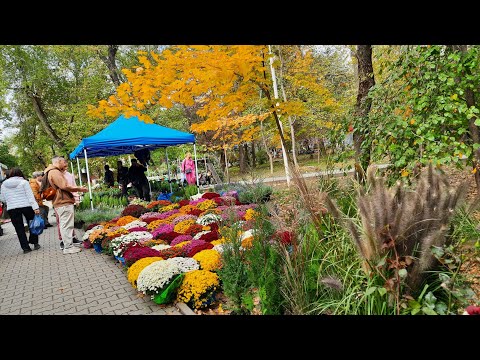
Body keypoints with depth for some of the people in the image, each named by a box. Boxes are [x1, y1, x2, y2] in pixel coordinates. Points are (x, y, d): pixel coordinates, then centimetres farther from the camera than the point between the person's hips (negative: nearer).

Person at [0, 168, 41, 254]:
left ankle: (25, 247, 7)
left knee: (19, 228, 7)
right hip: (26, 206, -2)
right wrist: (35, 207, -12)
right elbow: (30, 196, -8)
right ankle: (35, 243, 14)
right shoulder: (23, 182, -3)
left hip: (11, 209, 2)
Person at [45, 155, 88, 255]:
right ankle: (68, 247, -4)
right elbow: (64, 186, -20)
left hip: (61, 202, 11)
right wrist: (79, 189, -12)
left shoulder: (55, 172, 22)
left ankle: (68, 245, 22)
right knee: (67, 225, -8)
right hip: (64, 202, -11)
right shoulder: (55, 172, -12)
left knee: (65, 225, 15)